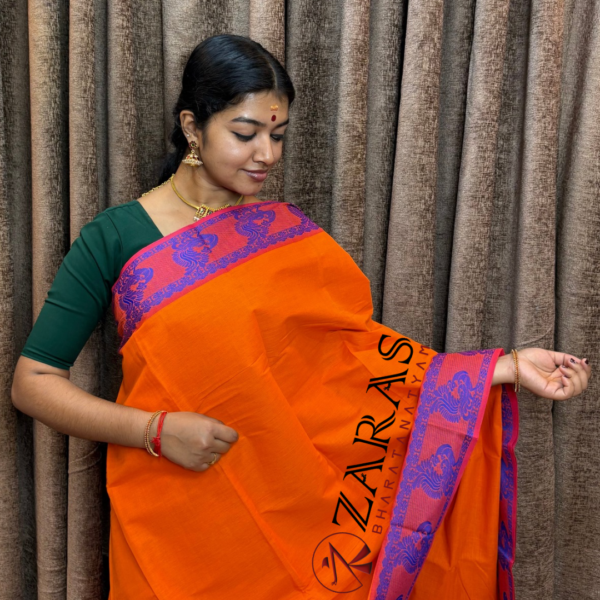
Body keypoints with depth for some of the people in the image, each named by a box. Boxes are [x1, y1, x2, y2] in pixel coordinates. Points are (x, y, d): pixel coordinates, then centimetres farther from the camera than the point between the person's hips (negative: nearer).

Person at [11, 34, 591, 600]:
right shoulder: (115, 238, -8)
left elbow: (364, 348, -8)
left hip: (287, 511, 3)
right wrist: (155, 429, -20)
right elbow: (32, 382, -8)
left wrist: (507, 367, -17)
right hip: (172, 519, -2)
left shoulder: (287, 233, 0)